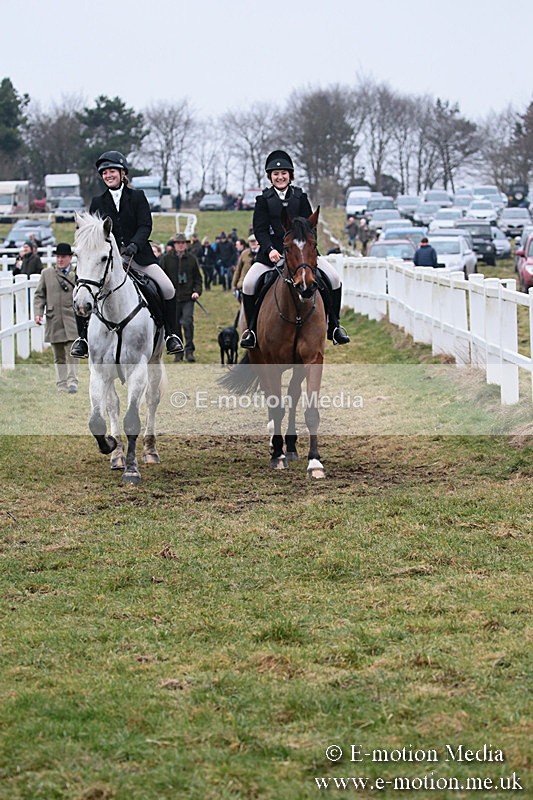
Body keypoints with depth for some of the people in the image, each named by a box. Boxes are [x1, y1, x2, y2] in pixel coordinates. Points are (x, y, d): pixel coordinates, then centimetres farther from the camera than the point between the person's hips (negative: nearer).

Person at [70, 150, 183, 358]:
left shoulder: (137, 197, 6)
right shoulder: (98, 202, 12)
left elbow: (145, 226, -4)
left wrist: (134, 245, -22)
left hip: (138, 255, -1)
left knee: (167, 288, -17)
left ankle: (170, 334, 0)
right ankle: (83, 336, -4)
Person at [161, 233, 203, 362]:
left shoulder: (191, 259, 5)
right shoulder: (167, 259, 5)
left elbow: (198, 278, 11)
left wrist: (197, 291, -4)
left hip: (188, 298, -1)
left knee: (187, 322, -15)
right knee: (175, 326, 5)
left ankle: (189, 351, -7)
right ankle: (178, 353, 15)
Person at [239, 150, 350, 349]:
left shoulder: (300, 197, 8)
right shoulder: (264, 200, 4)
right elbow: (260, 229, -3)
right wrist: (270, 250, -20)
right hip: (271, 253, -1)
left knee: (333, 279, -12)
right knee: (248, 284, -20)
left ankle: (333, 326, 1)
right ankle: (252, 329, -3)